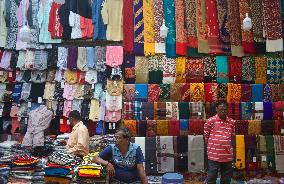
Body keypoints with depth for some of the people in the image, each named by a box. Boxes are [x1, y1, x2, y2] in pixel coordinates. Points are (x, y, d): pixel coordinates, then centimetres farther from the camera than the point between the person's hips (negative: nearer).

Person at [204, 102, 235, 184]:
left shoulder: (232, 122, 6)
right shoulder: (211, 120, -6)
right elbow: (206, 135, 2)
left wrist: (227, 145, 13)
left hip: (228, 155, 4)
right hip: (214, 155, -4)